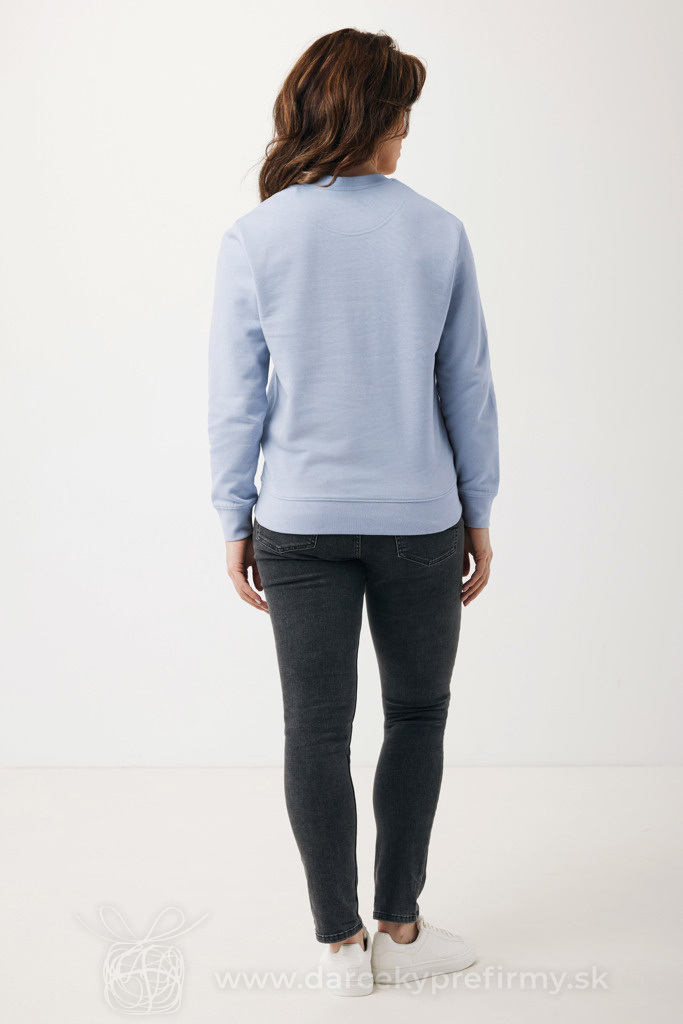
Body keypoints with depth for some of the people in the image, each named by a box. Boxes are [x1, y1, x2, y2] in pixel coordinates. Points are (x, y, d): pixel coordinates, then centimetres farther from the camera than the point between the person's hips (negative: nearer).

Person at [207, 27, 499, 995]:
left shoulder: (253, 241, -6)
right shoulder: (439, 233, -5)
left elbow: (235, 401, -3)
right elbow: (469, 387, -1)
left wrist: (237, 523, 7)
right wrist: (478, 514, 9)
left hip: (300, 522, 0)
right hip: (418, 518, 0)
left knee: (316, 730, 10)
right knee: (417, 714, 17)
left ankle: (342, 943, 21)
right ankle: (399, 930, 24)